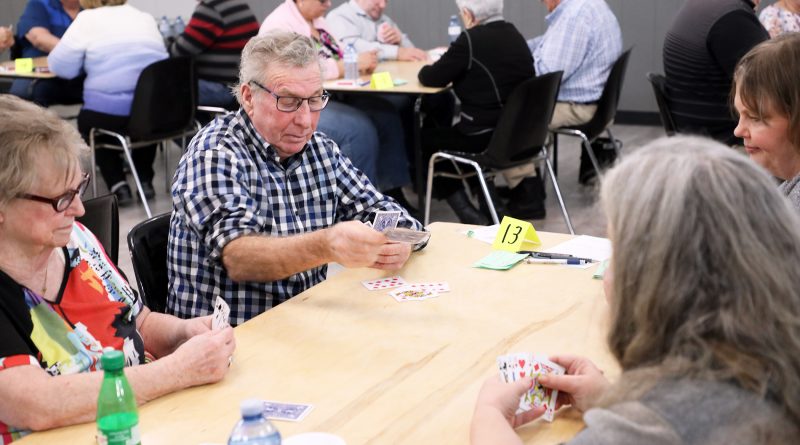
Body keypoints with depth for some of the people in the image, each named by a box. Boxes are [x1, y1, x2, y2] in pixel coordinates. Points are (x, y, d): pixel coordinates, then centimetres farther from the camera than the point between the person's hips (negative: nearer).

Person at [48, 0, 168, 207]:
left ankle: (118, 185, 11)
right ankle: (145, 180, 27)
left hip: (111, 114, -4)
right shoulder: (146, 18, 14)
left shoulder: (88, 19, -1)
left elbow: (61, 66, 1)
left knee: (87, 120, 29)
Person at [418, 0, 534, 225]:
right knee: (444, 128, 29)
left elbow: (432, 79, -9)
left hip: (487, 138, -8)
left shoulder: (471, 39, -15)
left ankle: (467, 212, 11)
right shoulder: (514, 35, 8)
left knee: (425, 137, 15)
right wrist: (450, 59, 20)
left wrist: (426, 69, 13)